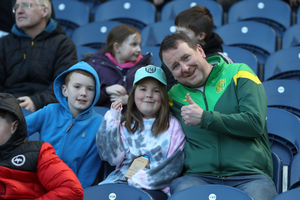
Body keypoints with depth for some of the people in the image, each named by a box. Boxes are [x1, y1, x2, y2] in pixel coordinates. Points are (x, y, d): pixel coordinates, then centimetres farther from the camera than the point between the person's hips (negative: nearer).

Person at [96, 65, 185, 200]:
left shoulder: (172, 125, 10)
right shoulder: (125, 125, 18)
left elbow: (174, 165, 0)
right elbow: (113, 158, 5)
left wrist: (140, 179, -11)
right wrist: (112, 121, 3)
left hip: (155, 188, -3)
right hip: (120, 181, 3)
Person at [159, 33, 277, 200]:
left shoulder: (238, 73, 9)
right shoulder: (174, 95, 17)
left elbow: (255, 123, -3)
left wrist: (205, 118, -6)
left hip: (250, 176, -2)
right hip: (198, 176, 2)